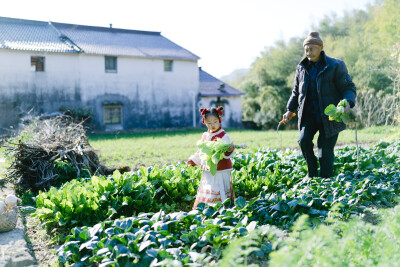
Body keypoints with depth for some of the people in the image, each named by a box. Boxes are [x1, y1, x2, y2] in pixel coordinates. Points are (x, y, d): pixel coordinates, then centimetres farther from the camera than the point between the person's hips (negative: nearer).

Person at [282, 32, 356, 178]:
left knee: (326, 149, -2)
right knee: (303, 140, -17)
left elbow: (348, 87, -3)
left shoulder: (335, 66, -4)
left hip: (329, 116, -3)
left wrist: (348, 103, -23)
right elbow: (296, 91, 20)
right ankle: (312, 173, 4)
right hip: (309, 115, 4)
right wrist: (290, 109, 10)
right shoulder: (301, 67, 9)